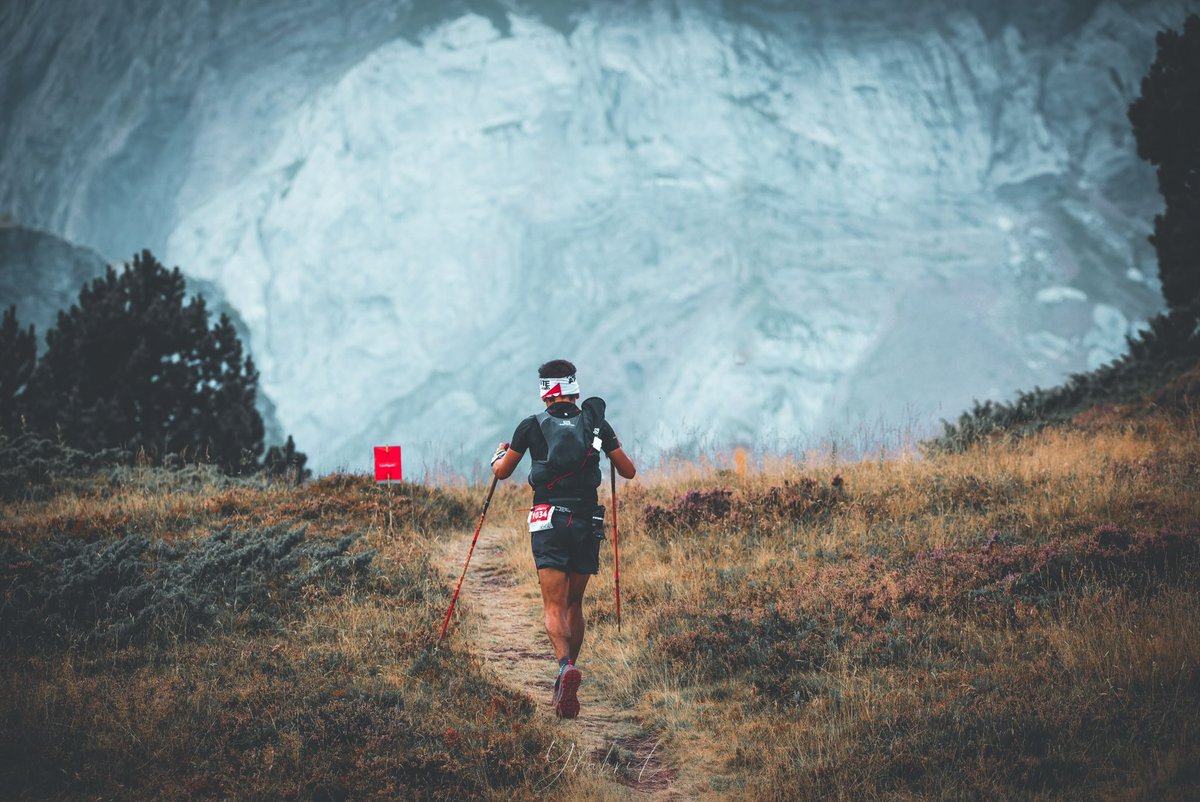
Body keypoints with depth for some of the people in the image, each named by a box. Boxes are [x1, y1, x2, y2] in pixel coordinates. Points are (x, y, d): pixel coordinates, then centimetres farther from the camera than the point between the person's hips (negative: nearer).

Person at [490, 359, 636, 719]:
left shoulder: (531, 425, 3)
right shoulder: (595, 423, 7)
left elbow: (502, 472, 13)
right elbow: (629, 471, 13)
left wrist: (498, 455, 36)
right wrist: (614, 447, 34)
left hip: (549, 522, -2)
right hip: (588, 522, 2)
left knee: (554, 607, -6)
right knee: (574, 603, 16)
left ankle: (565, 665, -33)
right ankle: (567, 682, 20)